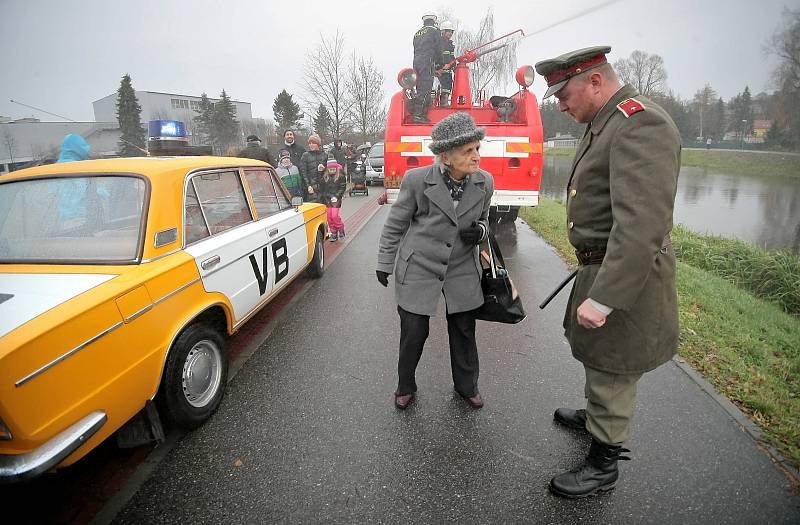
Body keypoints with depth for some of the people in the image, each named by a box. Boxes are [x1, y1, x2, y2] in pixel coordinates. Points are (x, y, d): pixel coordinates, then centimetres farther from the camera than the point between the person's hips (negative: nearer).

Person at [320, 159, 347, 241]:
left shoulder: (341, 177, -1)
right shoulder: (324, 177, 10)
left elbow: (342, 188, -4)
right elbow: (321, 189, 14)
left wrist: (336, 196, -14)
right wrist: (321, 200, 9)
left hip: (336, 200, -4)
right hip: (327, 200, 4)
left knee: (334, 216, -13)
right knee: (329, 217, 3)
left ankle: (341, 230, 10)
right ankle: (333, 233, 14)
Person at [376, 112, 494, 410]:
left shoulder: (484, 183, -6)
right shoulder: (417, 180, -15)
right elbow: (395, 225, -3)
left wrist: (479, 231, -10)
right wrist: (384, 263, 2)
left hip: (462, 271, 3)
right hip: (418, 269, -2)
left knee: (464, 331, 13)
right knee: (413, 333, 4)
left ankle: (466, 385, 39)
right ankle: (405, 387, 32)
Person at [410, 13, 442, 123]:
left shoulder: (417, 34, 24)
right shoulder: (434, 31, 4)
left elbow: (416, 50, 20)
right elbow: (438, 49, 4)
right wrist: (439, 62, 20)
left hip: (416, 62, 7)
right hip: (427, 62, -7)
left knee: (421, 89, 9)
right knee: (425, 89, -11)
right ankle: (418, 115, -17)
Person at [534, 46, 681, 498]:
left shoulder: (640, 123, -21)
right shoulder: (606, 123, 11)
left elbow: (643, 225, -30)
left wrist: (602, 299, -30)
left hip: (625, 276, -9)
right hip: (601, 263, 9)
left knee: (612, 372, 7)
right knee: (597, 359, 26)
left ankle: (605, 465, 27)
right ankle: (594, 418, 50)